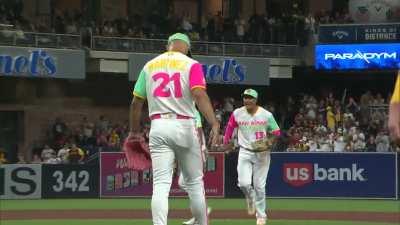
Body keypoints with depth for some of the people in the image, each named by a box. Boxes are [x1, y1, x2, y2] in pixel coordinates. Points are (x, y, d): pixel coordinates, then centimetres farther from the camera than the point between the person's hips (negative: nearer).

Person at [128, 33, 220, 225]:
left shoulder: (150, 65, 12)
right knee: (194, 182, 10)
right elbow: (199, 95, -17)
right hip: (184, 127, -2)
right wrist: (214, 124, -25)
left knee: (161, 184, -5)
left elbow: (136, 102, 12)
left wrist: (134, 131, 23)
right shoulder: (191, 65, 0)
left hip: (158, 127, 2)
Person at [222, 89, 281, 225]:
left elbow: (276, 132, 1)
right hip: (245, 152, 1)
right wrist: (225, 143, 15)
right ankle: (250, 198, 22)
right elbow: (230, 127, 13)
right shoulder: (237, 114, -3)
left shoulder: (266, 115, -6)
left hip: (262, 153, -1)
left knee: (259, 186, -1)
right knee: (243, 183, -14)